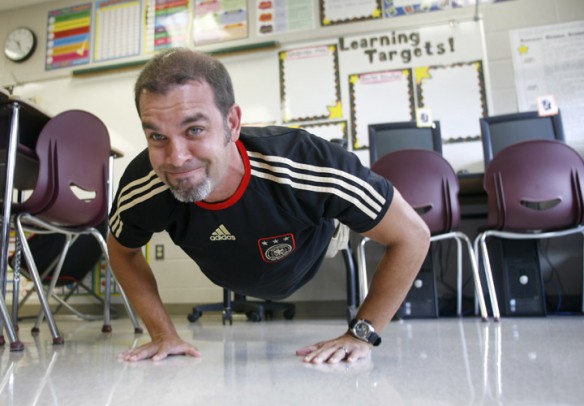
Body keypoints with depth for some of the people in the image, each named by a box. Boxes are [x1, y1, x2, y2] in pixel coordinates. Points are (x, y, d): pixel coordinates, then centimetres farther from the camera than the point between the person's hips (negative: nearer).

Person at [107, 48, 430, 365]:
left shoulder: (309, 165, -46)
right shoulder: (141, 188, -35)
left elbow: (412, 236, -30)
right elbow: (122, 249, -9)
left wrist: (361, 335, -27)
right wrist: (164, 334, -16)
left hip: (320, 273, -2)